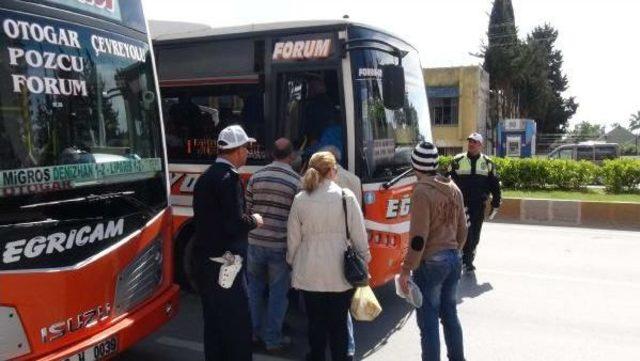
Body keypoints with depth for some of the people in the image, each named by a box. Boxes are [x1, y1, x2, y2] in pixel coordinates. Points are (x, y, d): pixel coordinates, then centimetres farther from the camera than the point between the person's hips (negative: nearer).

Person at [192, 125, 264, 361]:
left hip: (205, 261, 9)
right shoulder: (229, 178, -16)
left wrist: (246, 219, 15)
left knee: (214, 322, 17)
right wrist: (254, 221, -4)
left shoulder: (205, 177, 12)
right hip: (225, 264, -9)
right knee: (238, 325, -1)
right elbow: (235, 224, -23)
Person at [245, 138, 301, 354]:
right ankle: (272, 340, 15)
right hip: (280, 245, -3)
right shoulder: (296, 181, -8)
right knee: (278, 293, 8)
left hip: (255, 242, 3)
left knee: (254, 287, 21)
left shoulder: (256, 177, 2)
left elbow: (246, 210, 6)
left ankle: (253, 331, 31)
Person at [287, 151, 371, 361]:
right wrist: (364, 259, 10)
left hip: (310, 274, 2)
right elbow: (359, 234, -4)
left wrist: (293, 264, 17)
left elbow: (293, 238, 4)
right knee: (339, 324, 11)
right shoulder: (345, 196, -8)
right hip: (340, 274, -1)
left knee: (316, 322, 14)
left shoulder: (300, 199, -2)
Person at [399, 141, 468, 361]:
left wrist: (406, 269, -14)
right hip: (454, 260, 8)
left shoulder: (422, 192, -16)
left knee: (428, 322, 2)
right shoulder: (453, 189, 7)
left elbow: (419, 237, -19)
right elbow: (462, 230, 14)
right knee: (449, 314, 19)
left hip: (430, 263, -8)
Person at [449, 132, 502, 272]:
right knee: (465, 233, -9)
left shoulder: (488, 163, 7)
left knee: (474, 235, 9)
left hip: (479, 205, 2)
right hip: (461, 205, -2)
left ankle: (468, 260, 23)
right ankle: (467, 260, -1)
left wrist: (495, 204, 8)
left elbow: (495, 185, 11)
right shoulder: (458, 160, 2)